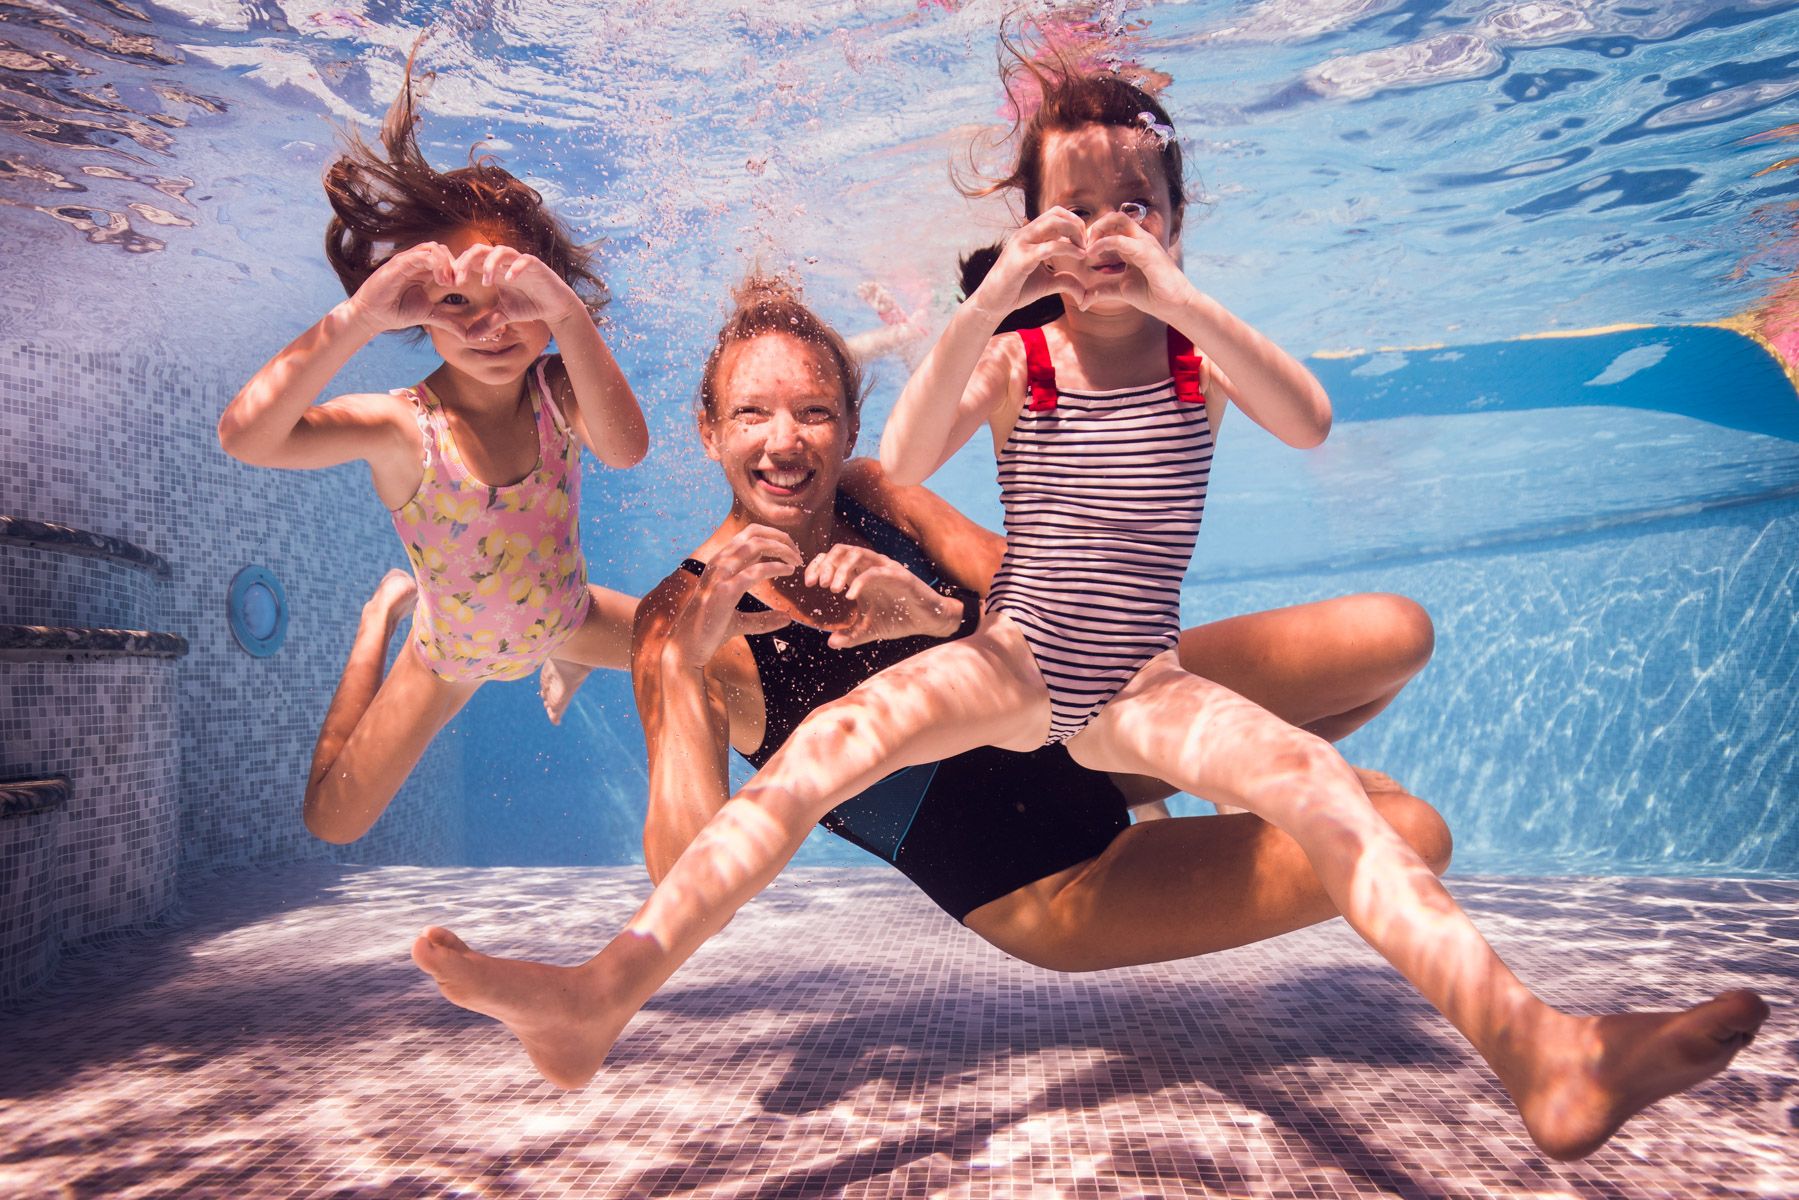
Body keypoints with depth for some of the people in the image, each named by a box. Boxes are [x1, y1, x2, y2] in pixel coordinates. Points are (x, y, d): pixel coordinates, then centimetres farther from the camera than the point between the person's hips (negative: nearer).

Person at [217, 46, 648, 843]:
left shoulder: (556, 390, -24)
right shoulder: (400, 427, -31)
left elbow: (625, 449, -48)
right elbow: (244, 436, -49)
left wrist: (564, 309, -61)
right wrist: (361, 313, -57)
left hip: (565, 619, 2)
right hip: (453, 652, -2)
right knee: (332, 823, 8)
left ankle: (564, 662, 36)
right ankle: (385, 614, 31)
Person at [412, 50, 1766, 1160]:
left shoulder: (1199, 357, 2)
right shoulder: (1013, 360, 1)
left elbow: (1313, 422, -19)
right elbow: (900, 466, -16)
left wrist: (1175, 296, -28)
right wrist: (982, 307, -25)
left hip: (1143, 689, 1)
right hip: (1013, 665, 0)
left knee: (1320, 781, -25)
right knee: (830, 737, -24)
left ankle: (1534, 1046, -34)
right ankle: (606, 991, -30)